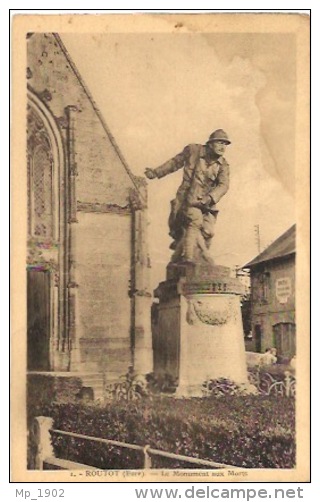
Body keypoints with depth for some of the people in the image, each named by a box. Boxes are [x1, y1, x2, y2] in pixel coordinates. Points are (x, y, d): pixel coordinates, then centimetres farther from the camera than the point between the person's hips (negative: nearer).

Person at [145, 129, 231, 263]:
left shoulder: (223, 165, 4)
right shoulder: (193, 150, 0)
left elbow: (223, 185, -10)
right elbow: (175, 163, 14)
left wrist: (211, 197, -29)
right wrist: (156, 173, 17)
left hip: (206, 203, 4)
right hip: (189, 198, -3)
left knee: (208, 232, -8)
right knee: (195, 221, -27)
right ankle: (188, 257, -29)